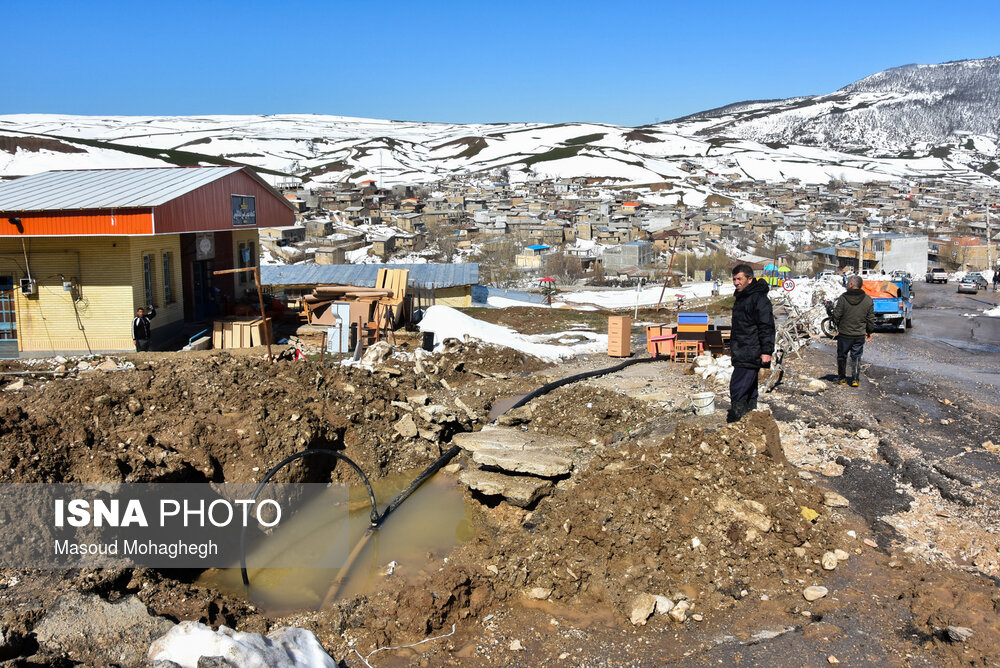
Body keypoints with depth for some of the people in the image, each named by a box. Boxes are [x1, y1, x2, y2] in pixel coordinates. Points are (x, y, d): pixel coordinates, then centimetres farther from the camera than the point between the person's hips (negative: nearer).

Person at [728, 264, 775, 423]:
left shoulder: (759, 298, -13)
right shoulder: (741, 298, 17)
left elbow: (767, 327, -18)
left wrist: (766, 351, -21)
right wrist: (734, 346, 26)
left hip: (750, 355, -10)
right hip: (742, 354, 10)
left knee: (737, 390, -14)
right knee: (749, 393, 15)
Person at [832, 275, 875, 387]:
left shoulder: (842, 298, -13)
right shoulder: (868, 300, -3)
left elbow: (836, 316, -9)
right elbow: (871, 319, 3)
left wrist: (837, 327, 10)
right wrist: (869, 332, 16)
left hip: (844, 334, -2)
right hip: (860, 335, 2)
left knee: (842, 356, 14)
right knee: (856, 357, 13)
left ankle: (841, 378, 20)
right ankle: (855, 379, 10)